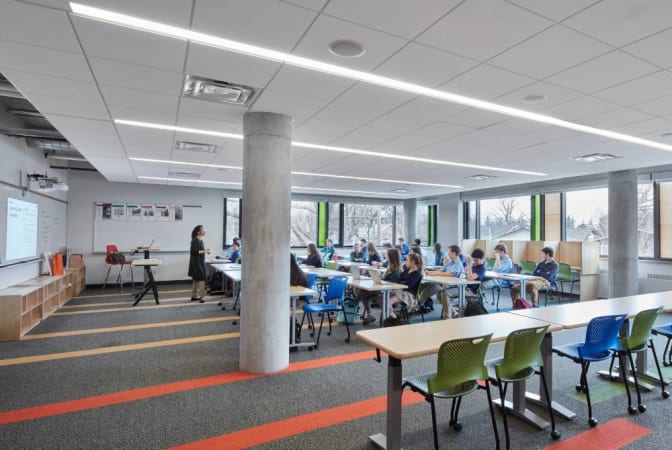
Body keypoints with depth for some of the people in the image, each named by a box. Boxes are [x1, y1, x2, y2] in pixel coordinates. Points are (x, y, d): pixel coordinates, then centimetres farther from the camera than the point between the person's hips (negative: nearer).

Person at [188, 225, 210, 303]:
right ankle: (202, 297, -2)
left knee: (196, 280, 15)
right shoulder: (195, 241, -18)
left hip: (200, 263, 10)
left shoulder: (200, 240, 11)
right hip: (197, 263, -10)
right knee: (201, 279, -6)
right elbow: (194, 251, -24)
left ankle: (194, 296, 25)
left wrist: (205, 250, 4)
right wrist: (204, 251, -22)